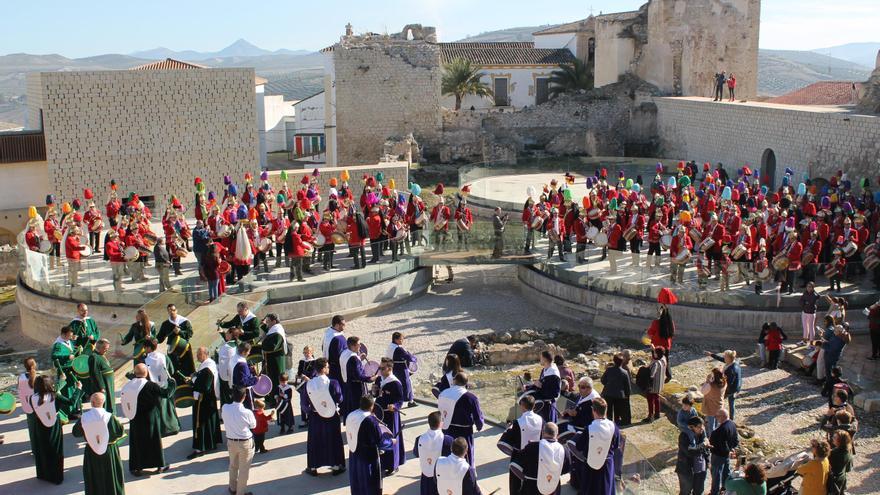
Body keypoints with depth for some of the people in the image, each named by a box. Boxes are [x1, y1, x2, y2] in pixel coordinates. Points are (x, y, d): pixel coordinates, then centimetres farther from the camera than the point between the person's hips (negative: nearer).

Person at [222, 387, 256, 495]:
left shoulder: (225, 408, -16)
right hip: (245, 442, -4)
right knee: (244, 469, 13)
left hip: (231, 441, 4)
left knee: (233, 465, 26)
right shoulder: (247, 412, -25)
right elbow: (253, 425, -6)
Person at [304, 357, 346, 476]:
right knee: (333, 441, 14)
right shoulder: (332, 383, -21)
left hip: (315, 417, 2)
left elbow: (307, 401, -2)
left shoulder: (308, 384, -14)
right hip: (331, 416, -2)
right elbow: (339, 399, -10)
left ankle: (312, 467, 24)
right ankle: (336, 465, 23)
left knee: (314, 441, 16)